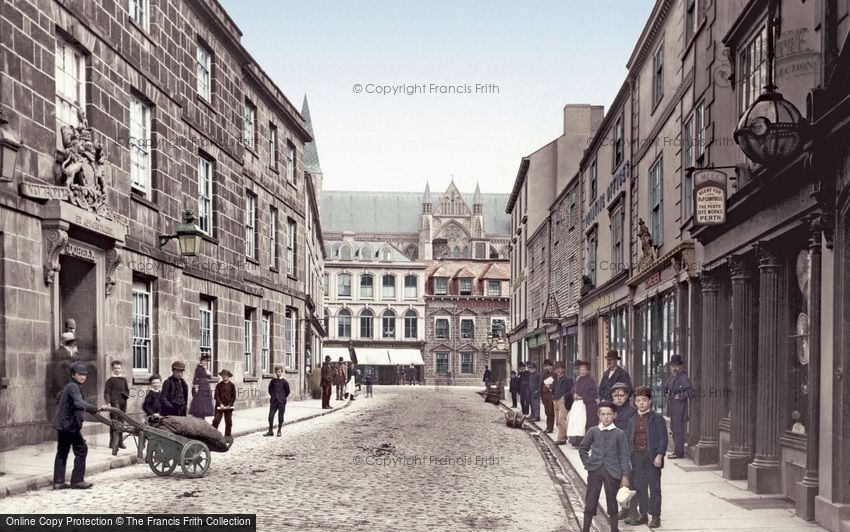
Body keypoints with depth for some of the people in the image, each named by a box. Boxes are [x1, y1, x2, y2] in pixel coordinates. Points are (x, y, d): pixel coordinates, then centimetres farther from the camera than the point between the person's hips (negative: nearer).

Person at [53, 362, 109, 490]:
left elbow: (59, 397, 35)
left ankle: (58, 482, 14)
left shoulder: (69, 386, 16)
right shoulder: (73, 387, -15)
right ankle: (77, 480, -3)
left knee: (62, 452, 11)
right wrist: (96, 408, -46)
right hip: (70, 425, -10)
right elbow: (79, 403, -34)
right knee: (81, 450, -5)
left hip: (62, 425, 10)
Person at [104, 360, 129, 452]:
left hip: (123, 403, 6)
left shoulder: (123, 379, 17)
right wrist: (108, 403, -17)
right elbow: (106, 393, -5)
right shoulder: (110, 380, 1)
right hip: (114, 403, -6)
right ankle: (113, 443, -12)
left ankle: (120, 441, 19)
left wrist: (126, 395, 6)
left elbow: (127, 390, 27)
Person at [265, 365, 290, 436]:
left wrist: (283, 398, 4)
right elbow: (270, 389, 16)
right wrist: (273, 396, 10)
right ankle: (270, 431, 11)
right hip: (273, 401, 3)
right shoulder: (273, 381, 4)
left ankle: (279, 431, 14)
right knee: (270, 416, 1)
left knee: (280, 417, 3)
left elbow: (287, 391, 2)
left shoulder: (284, 382, -5)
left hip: (281, 402, -3)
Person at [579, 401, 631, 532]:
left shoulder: (619, 434, -4)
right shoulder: (593, 431, 1)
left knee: (612, 502, 9)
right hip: (595, 471, 1)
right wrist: (587, 463, 3)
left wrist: (625, 476, -5)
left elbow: (624, 456, -3)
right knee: (590, 502, 5)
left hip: (612, 472, -1)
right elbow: (582, 448, 14)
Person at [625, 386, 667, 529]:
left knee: (654, 487, 2)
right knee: (640, 486, 10)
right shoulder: (632, 420, 11)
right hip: (637, 456, 5)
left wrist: (659, 455, -15)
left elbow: (663, 438, -7)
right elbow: (628, 439, 14)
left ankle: (655, 516, 10)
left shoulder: (657, 418, -4)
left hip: (652, 456, -5)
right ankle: (643, 515, 21)